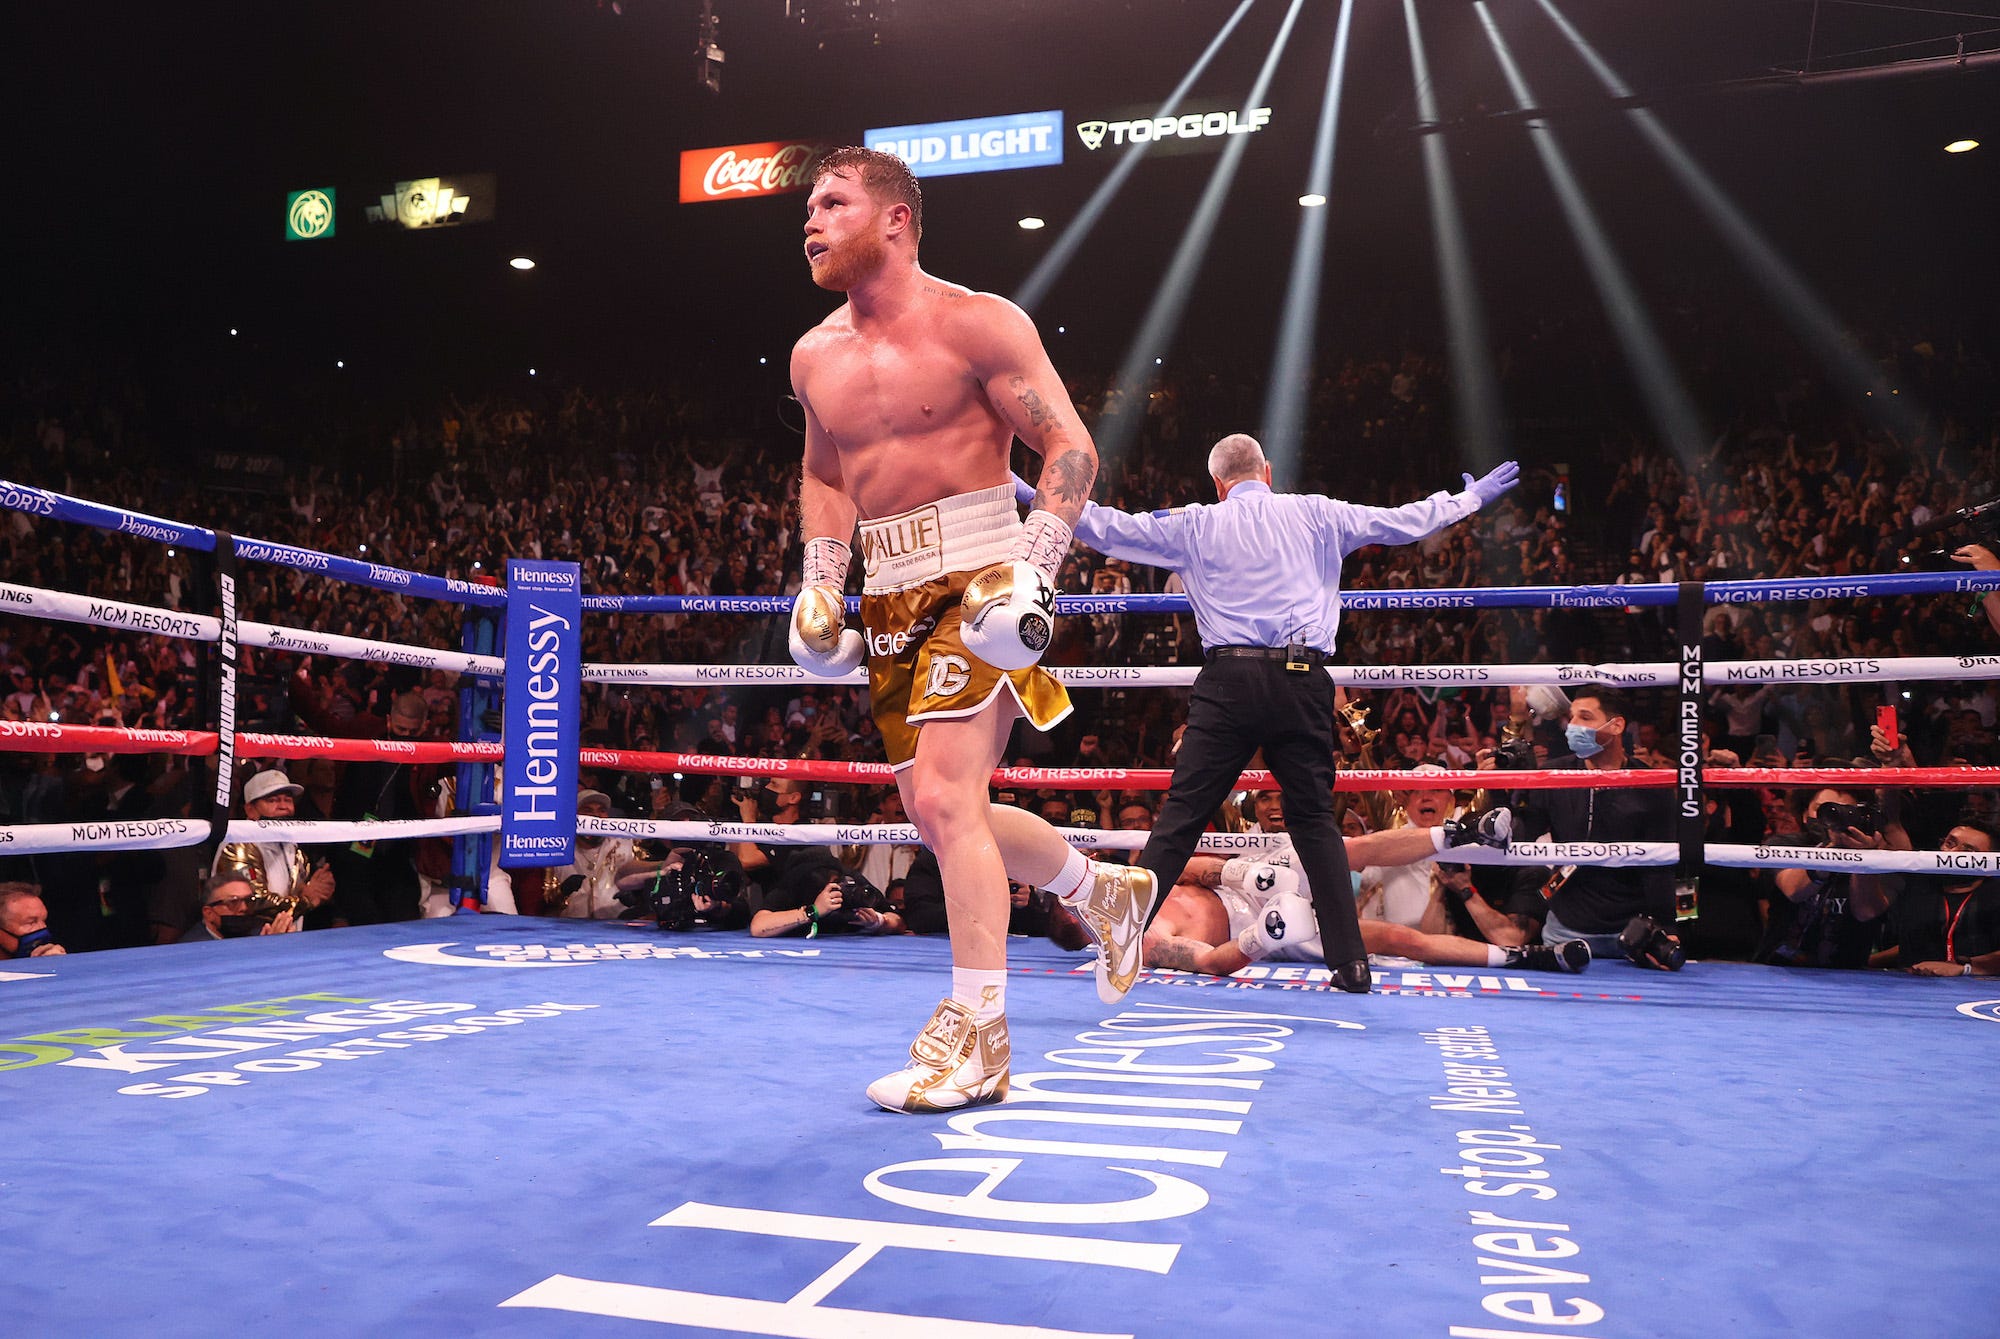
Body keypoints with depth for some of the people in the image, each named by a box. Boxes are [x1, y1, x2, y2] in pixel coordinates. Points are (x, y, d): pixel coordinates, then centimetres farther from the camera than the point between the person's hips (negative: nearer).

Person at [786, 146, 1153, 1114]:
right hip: (891, 598, 8)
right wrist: (820, 581, 11)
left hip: (974, 583, -7)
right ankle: (1107, 894, 35)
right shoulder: (814, 356, 12)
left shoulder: (978, 323, -7)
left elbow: (1070, 448, -9)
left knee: (943, 797, -17)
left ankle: (976, 1037, -3)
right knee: (944, 815, 11)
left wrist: (1033, 572, -20)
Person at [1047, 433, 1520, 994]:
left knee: (1181, 813, 2)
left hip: (1229, 678, -1)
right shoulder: (1317, 514, 14)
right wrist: (1472, 497, 37)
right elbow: (1406, 521, 21)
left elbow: (1108, 528, 13)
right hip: (1302, 679, 1)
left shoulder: (1194, 525, 12)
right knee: (1315, 818, 9)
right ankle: (1351, 961, 9)